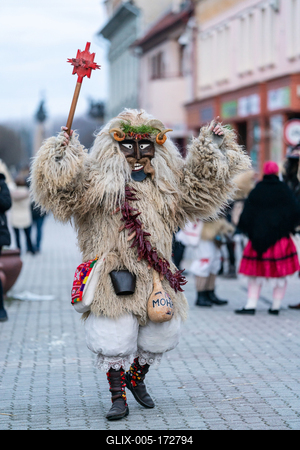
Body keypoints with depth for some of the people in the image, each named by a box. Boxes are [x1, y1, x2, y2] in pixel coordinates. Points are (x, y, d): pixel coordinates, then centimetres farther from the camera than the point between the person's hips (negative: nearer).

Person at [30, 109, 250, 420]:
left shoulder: (169, 183, 12)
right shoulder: (96, 181, -2)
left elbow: (202, 183, 17)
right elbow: (63, 190, -12)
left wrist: (211, 147, 11)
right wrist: (61, 155, -22)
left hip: (155, 277, 5)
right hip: (114, 278, -4)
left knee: (158, 335, 12)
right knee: (114, 337, -5)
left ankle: (137, 378, 38)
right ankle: (118, 397, 10)